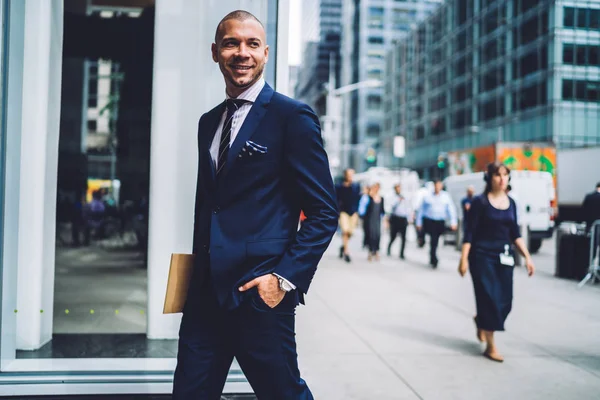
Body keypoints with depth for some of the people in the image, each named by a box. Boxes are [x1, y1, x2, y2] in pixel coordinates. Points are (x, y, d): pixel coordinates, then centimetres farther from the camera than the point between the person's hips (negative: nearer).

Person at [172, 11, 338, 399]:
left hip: (260, 292, -6)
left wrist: (285, 277, -14)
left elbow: (324, 212, -8)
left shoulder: (293, 116, -6)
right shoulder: (209, 122, 14)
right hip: (206, 290, 6)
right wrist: (198, 272, 14)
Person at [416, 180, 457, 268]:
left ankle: (432, 259, 26)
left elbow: (451, 209, 3)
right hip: (429, 221, -2)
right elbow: (421, 210, 10)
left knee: (435, 241, 9)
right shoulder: (427, 197, 6)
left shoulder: (446, 196, 7)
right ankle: (434, 260, -15)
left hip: (440, 223, 2)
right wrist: (419, 223, 7)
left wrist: (453, 222, -7)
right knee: (433, 240, -16)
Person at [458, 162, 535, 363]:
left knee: (505, 301, 5)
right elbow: (470, 232, -8)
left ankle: (480, 320, 37)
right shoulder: (480, 202, -7)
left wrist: (527, 257, 5)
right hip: (482, 256, -5)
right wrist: (464, 258, -13)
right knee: (489, 299, -4)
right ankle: (491, 347, 7)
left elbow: (515, 234, 13)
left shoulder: (511, 203, 8)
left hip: (504, 256, 5)